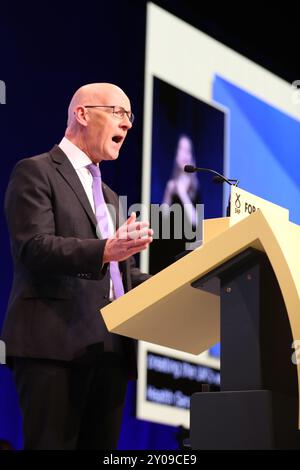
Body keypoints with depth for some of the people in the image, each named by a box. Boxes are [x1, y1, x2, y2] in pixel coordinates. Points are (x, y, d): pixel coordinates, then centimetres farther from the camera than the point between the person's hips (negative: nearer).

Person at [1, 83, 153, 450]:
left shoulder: (109, 196, 28)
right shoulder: (35, 172, 2)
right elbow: (33, 247, -12)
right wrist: (104, 251, -27)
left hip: (110, 348, 8)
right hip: (56, 343, -8)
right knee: (51, 445, -10)